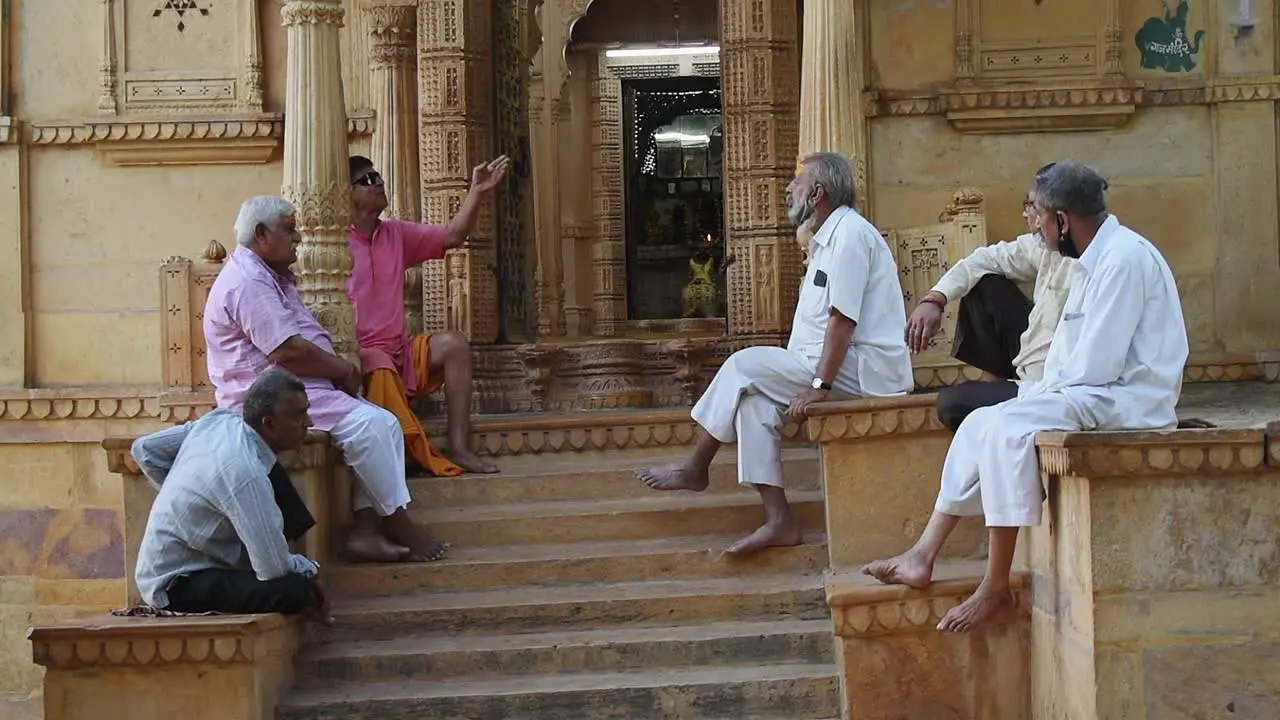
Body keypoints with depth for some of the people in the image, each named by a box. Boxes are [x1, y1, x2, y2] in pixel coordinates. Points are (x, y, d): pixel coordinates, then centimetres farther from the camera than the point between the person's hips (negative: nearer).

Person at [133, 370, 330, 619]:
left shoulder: (218, 420, -2)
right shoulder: (245, 472, -28)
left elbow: (142, 448, 12)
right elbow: (273, 568, -28)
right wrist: (309, 567, -7)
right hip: (176, 586, -10)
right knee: (296, 590, -25)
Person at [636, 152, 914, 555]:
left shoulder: (850, 233, -13)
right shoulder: (829, 238, 20)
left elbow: (843, 319, -21)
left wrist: (819, 385, -23)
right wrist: (801, 377, 9)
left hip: (864, 368, -10)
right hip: (846, 367, 10)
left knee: (745, 366, -10)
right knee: (756, 400, -4)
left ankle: (696, 469, 6)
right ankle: (778, 521, -11)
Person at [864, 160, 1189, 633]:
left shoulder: (1124, 258, -18)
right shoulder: (1095, 261, 15)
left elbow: (1095, 367, -21)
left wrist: (1047, 389, -5)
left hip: (1126, 400, -11)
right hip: (1093, 394, 11)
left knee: (1008, 427, -27)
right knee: (981, 424, 5)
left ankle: (996, 588, -24)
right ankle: (924, 556, 1)